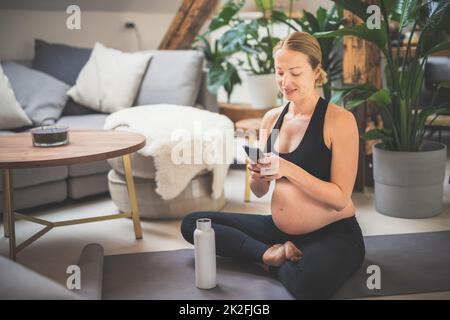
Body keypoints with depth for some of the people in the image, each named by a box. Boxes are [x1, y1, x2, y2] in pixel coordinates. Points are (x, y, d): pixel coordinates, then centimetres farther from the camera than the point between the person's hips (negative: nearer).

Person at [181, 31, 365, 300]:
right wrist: (257, 175, -13)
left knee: (310, 283, -40)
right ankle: (271, 253, -11)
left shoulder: (340, 119, -11)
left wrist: (289, 170, -27)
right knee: (192, 223, 1)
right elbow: (259, 192, 10)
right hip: (279, 229, 6)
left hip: (333, 234, -6)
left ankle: (274, 262, -7)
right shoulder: (272, 118, 6)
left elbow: (340, 198, -16)